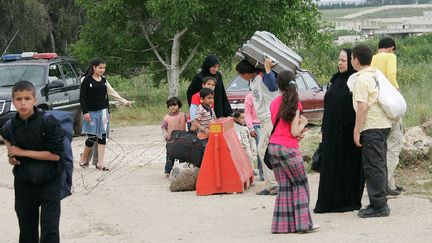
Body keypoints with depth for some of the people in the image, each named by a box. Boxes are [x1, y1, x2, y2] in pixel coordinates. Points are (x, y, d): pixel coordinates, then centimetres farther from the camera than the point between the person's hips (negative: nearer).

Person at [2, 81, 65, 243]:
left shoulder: (48, 123, -17)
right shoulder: (11, 125, -3)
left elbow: (55, 154, -19)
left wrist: (23, 152, -17)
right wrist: (11, 155, -1)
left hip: (49, 182, -4)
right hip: (23, 183, 4)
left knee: (50, 229, -8)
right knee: (27, 228, 14)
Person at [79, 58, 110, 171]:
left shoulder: (103, 80, 9)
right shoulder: (87, 80, -7)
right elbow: (82, 97, -9)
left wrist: (107, 111, 15)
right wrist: (85, 112, -15)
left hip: (102, 111, 5)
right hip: (91, 112, -5)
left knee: (102, 136, -2)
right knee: (92, 137, -3)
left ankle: (100, 163, 0)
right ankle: (83, 159, 21)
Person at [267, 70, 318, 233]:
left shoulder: (274, 103, 8)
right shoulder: (295, 104, -8)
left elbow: (275, 124, 13)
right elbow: (294, 132, -12)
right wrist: (303, 123, 6)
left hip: (273, 146, 6)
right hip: (288, 148, -6)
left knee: (285, 186, 11)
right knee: (300, 185, 5)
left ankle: (282, 224, 8)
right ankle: (302, 223, 0)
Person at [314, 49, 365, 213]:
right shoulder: (336, 80, 13)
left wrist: (356, 131, -18)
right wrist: (324, 127, 14)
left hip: (348, 131, -8)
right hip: (332, 131, 8)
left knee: (349, 165, 1)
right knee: (330, 165, 8)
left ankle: (349, 201, 10)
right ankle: (328, 201, 13)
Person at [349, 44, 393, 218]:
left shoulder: (362, 79, -14)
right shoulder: (375, 75, 14)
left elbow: (362, 106, -19)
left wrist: (357, 130, -16)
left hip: (371, 127, -9)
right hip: (383, 125, 9)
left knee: (373, 167, -6)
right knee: (379, 165, 13)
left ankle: (378, 206, -6)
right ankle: (379, 204, 18)